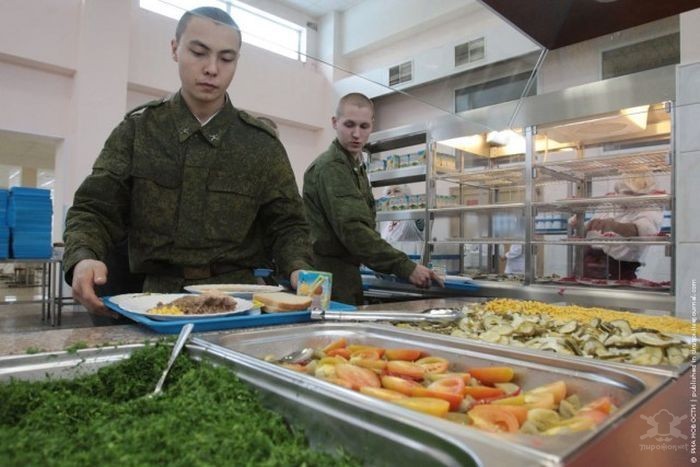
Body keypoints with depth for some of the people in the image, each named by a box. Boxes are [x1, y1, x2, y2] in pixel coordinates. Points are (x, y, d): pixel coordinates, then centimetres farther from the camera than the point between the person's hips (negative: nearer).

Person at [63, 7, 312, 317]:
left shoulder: (262, 144, 5)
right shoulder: (137, 130, 6)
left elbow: (287, 224, 7)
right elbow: (94, 210, 5)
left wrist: (299, 270, -13)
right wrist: (83, 258, -16)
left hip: (236, 297, 0)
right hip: (160, 295, 1)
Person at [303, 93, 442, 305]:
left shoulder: (355, 166, 18)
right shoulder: (331, 167, -13)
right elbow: (353, 229, -23)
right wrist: (405, 267, -25)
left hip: (345, 273, 9)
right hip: (331, 278, -9)